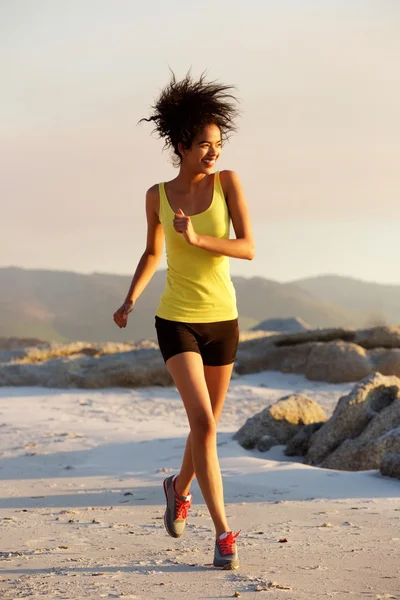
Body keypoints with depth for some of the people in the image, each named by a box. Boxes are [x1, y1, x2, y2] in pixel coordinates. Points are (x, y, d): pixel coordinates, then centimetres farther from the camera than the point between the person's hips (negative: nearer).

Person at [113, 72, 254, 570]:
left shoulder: (227, 182, -6)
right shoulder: (157, 196, -3)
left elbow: (248, 248, -13)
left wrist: (198, 238, -28)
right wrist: (130, 300, -1)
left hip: (222, 320, 2)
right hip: (176, 322, -2)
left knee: (208, 423, 16)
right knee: (203, 422, -17)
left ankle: (179, 487, 48)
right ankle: (223, 532, -10)